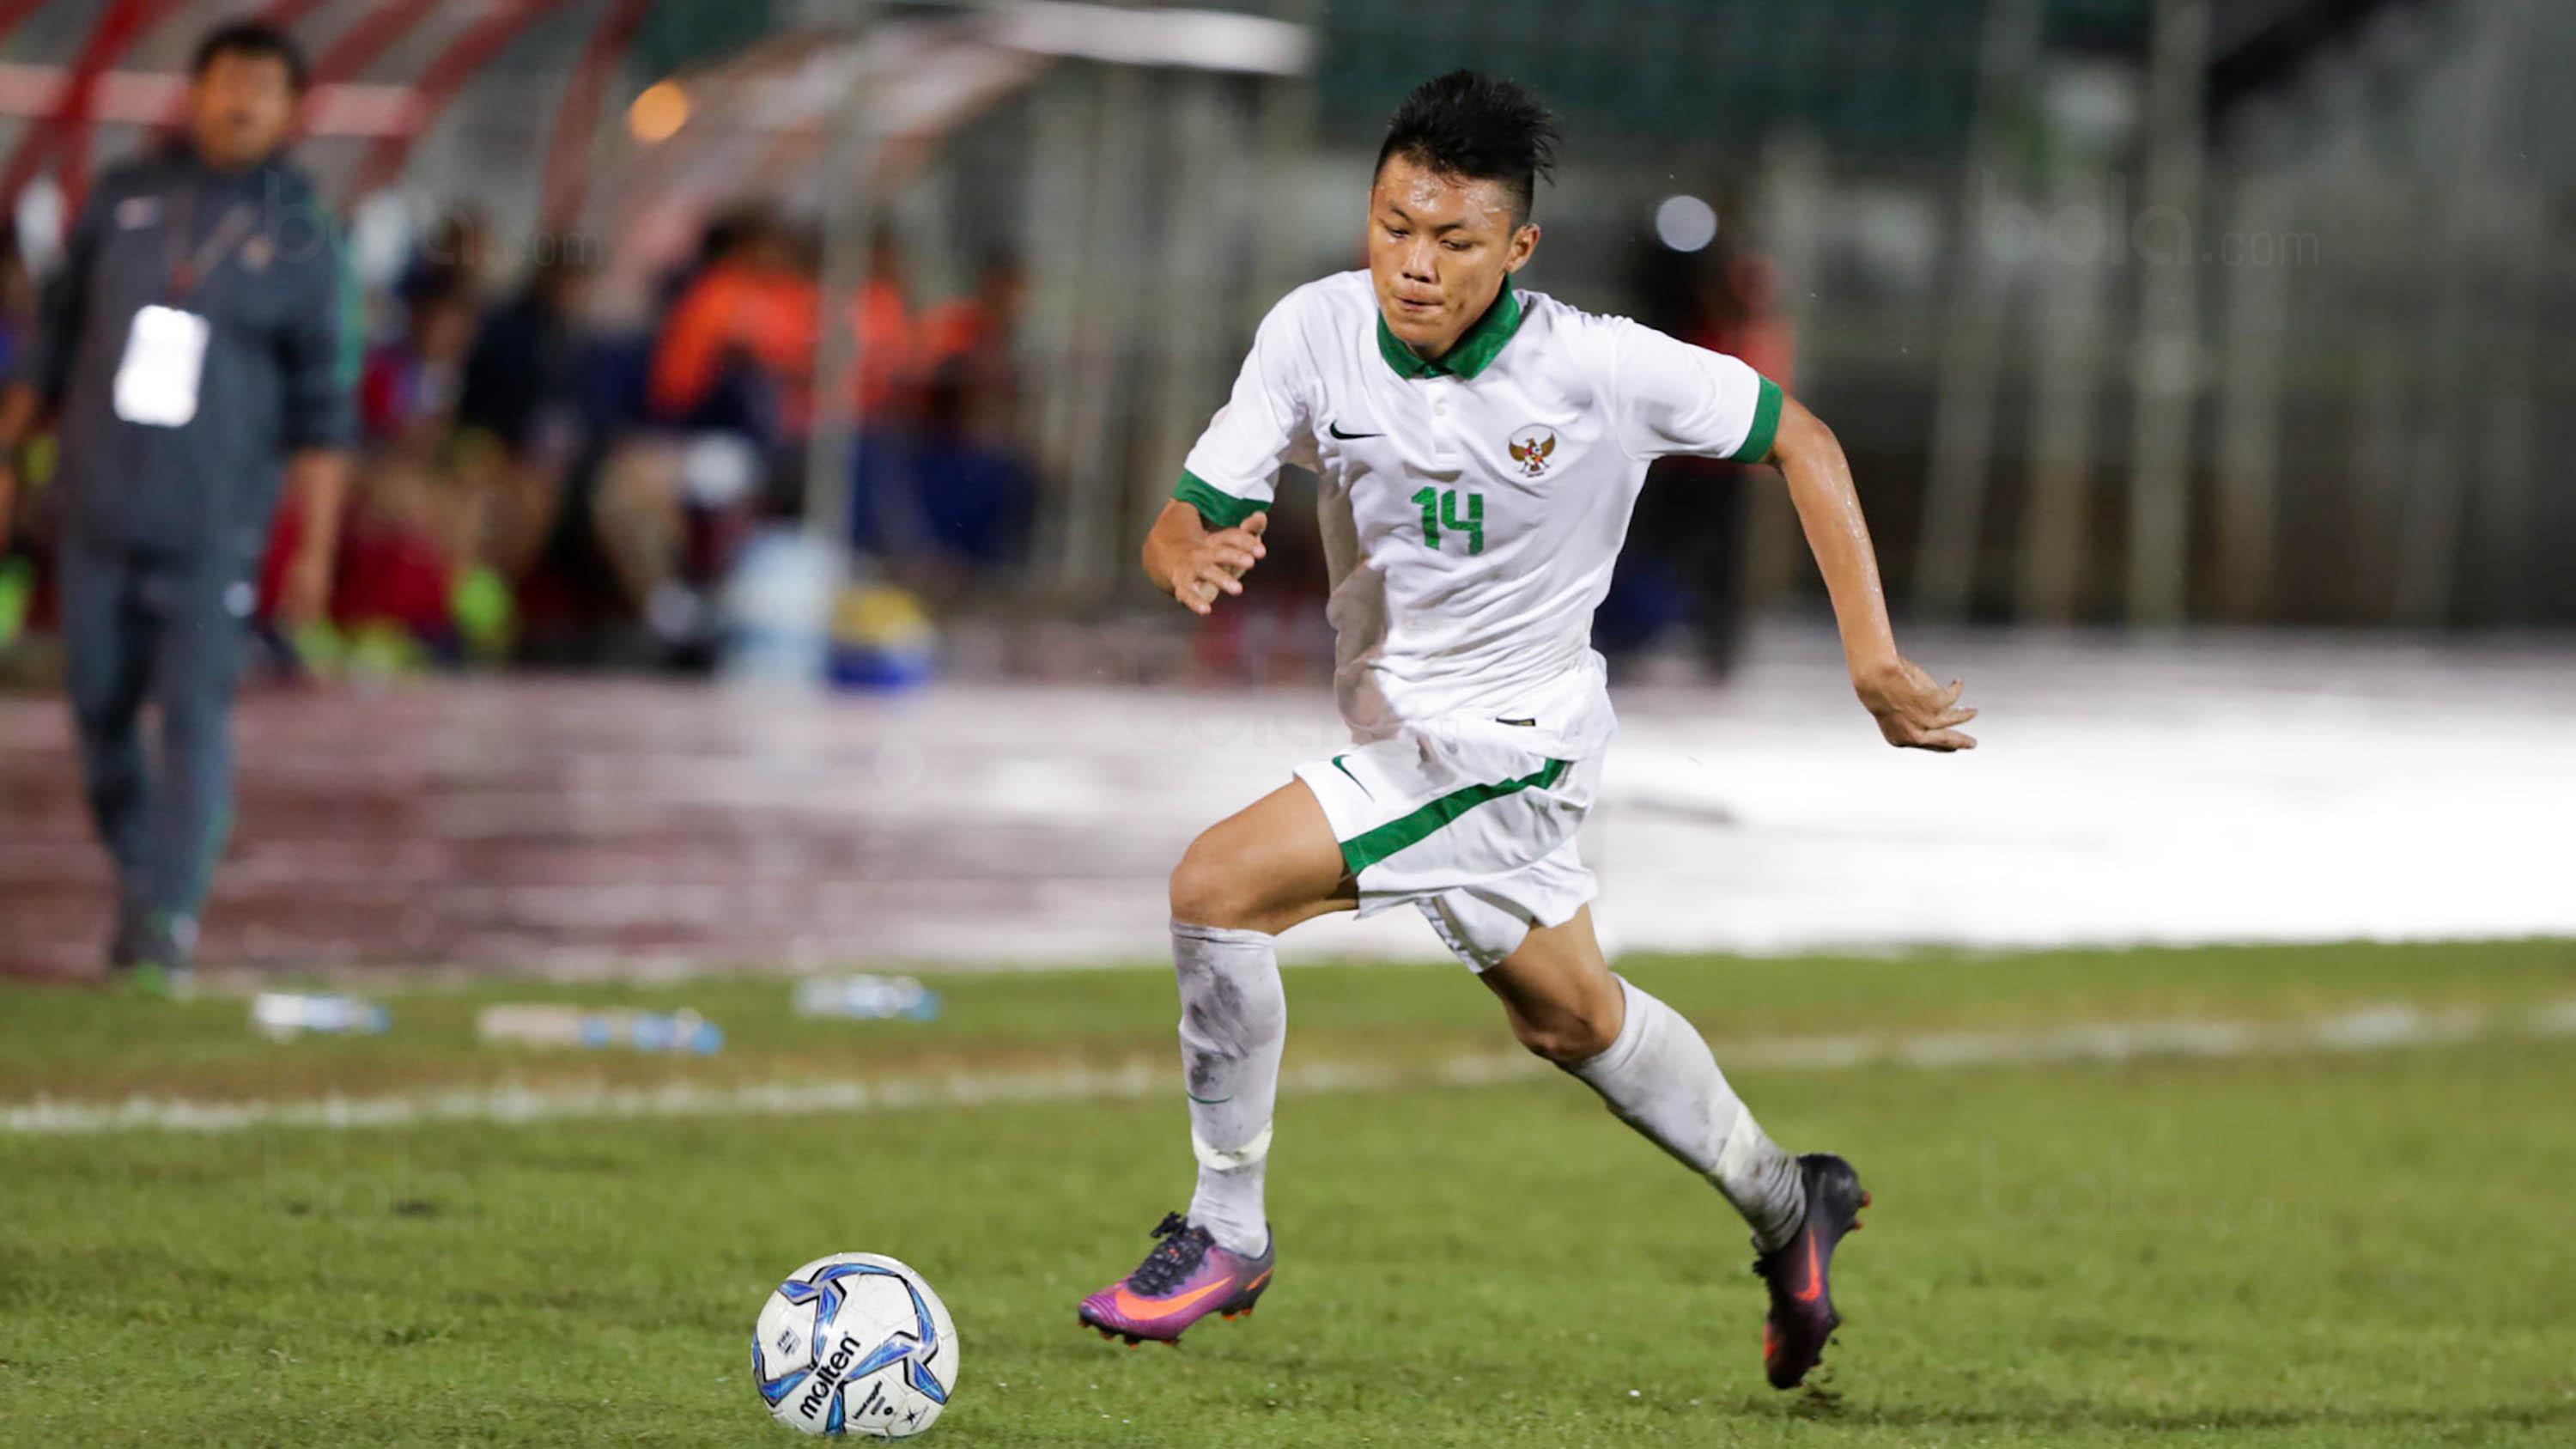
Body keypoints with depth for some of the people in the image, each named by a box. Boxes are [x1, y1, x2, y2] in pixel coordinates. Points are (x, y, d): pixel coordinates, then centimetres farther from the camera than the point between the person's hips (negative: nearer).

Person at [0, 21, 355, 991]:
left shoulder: (297, 238, 0)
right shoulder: (122, 201, 7)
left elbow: (320, 409, 1)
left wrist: (316, 548, -3)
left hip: (211, 528, -3)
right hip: (99, 511, 3)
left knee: (196, 715, -10)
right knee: (101, 712, 7)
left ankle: (171, 915, -10)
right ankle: (135, 886, 23)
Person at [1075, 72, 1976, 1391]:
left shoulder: (1601, 368, -21)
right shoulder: (1317, 334, -12)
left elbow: (1800, 442, -8)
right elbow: (1184, 520, -12)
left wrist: (1872, 660, -11)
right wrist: (1191, 557, -37)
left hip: (1502, 741, -6)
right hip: (1397, 728, 6)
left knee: (1217, 887, -20)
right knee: (1569, 1016, 25)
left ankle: (1225, 1233, -6)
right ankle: (1785, 1206, 47)